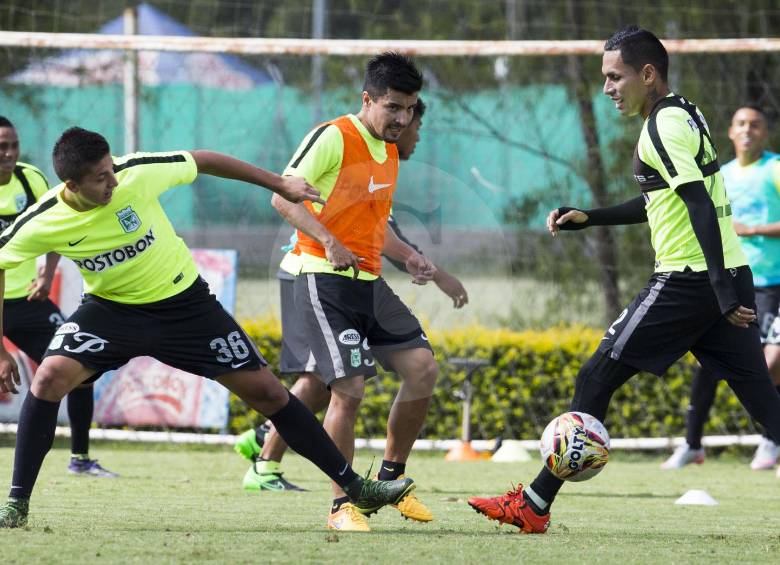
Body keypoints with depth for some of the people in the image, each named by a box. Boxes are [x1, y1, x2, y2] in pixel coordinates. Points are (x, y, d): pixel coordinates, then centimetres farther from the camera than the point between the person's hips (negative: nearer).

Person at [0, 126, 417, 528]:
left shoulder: (137, 173, -23)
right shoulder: (41, 223, -21)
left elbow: (203, 162, -6)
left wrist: (279, 184, 2)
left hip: (184, 302, 0)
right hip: (111, 309, 0)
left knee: (267, 392, 0)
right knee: (50, 377, -26)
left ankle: (355, 488, 12)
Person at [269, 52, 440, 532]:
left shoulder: (389, 152, 17)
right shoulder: (334, 138, -10)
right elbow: (284, 196, -15)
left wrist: (408, 256, 14)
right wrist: (329, 243, -24)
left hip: (370, 281, 8)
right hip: (325, 278, -8)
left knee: (423, 368, -2)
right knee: (349, 390, -14)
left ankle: (391, 479, 14)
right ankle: (342, 506, -3)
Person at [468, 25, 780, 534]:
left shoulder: (663, 126, -11)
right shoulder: (687, 115, 18)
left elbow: (701, 207, -21)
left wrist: (723, 296, -25)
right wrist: (588, 218, 28)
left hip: (687, 281, -9)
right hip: (732, 277, 9)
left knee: (596, 379, 0)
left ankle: (534, 506, 5)